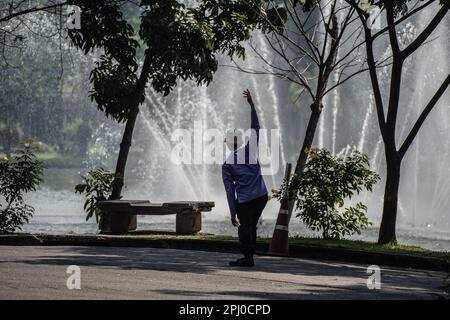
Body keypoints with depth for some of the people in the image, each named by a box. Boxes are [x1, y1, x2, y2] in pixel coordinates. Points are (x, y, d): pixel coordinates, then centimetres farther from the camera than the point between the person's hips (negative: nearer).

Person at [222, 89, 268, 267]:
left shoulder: (227, 165, 1)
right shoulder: (249, 150, 4)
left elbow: (230, 190, -2)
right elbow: (255, 128, 8)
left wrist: (233, 213, 0)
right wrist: (251, 105, 10)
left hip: (244, 201, -4)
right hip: (261, 196, 4)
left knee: (244, 229, 3)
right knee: (251, 227, 14)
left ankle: (248, 258, -3)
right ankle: (249, 257, 15)